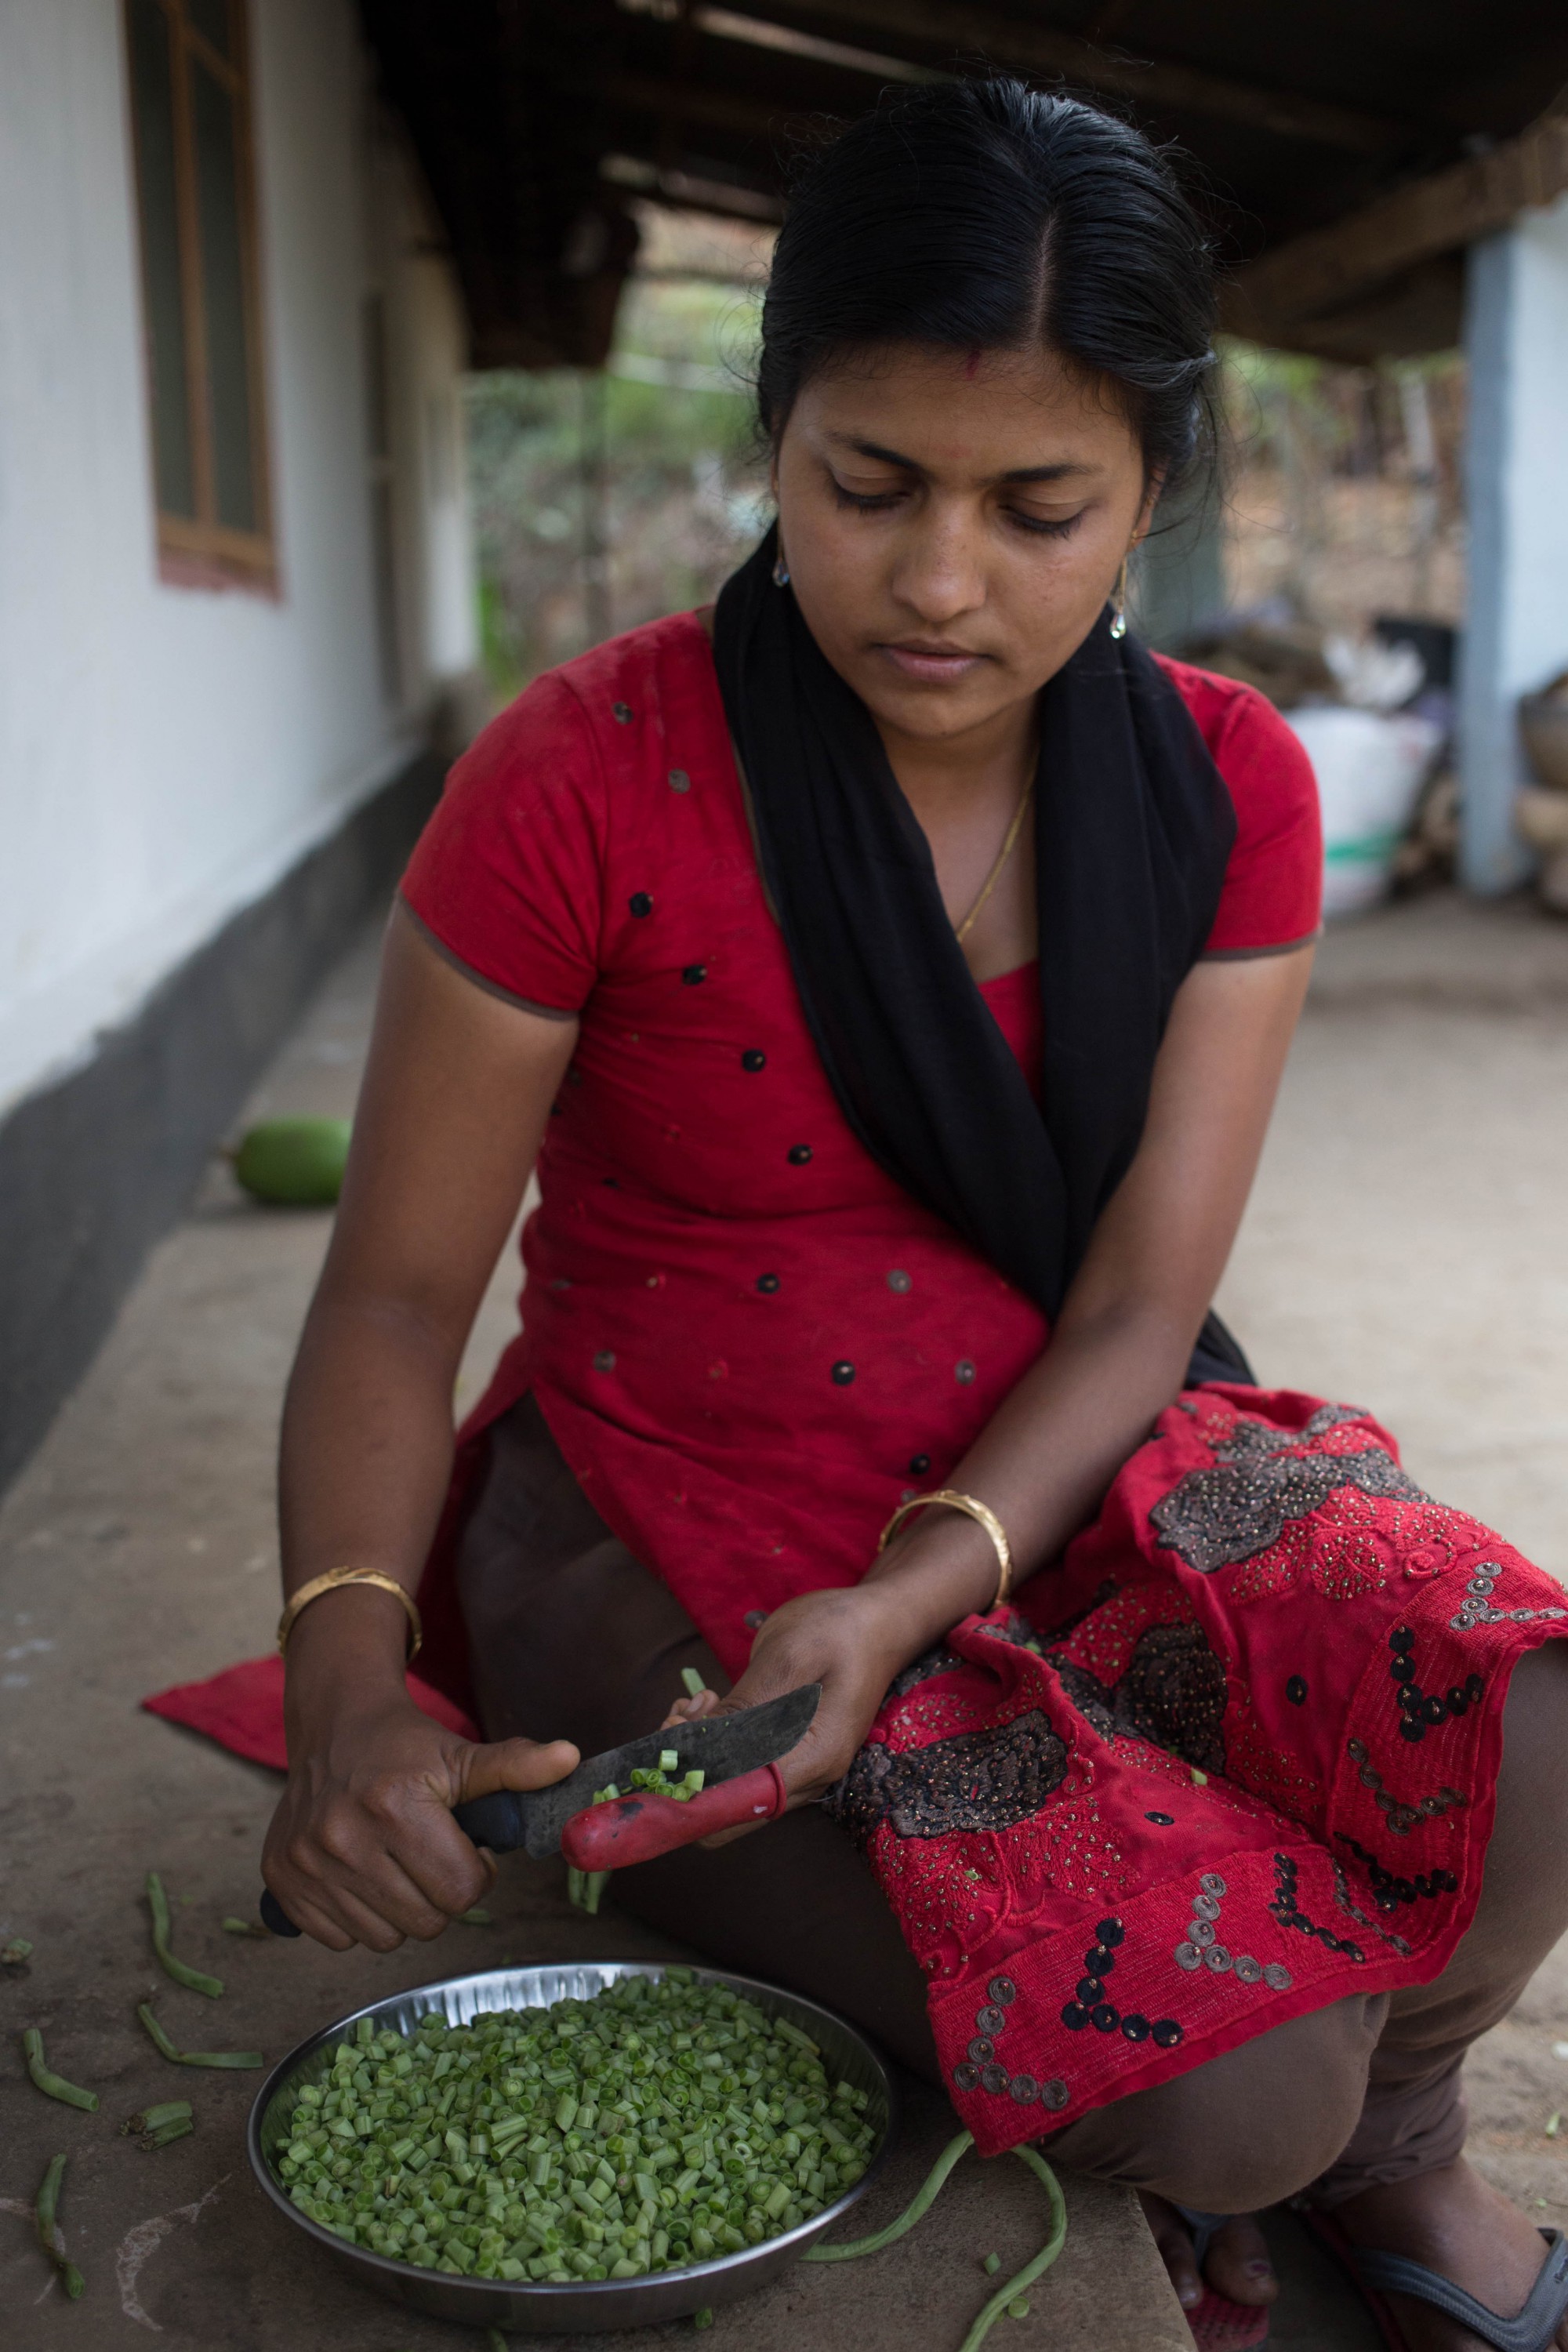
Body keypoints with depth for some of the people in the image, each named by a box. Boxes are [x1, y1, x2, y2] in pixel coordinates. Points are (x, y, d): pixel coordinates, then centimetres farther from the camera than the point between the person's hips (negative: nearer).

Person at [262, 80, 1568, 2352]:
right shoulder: (589, 783, -16)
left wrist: (907, 1601, -25)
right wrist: (352, 1681, -28)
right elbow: (395, 1297, -11)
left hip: (1067, 1484, 4)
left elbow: (1136, 1314, -8)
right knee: (1240, 2087, -22)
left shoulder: (1225, 788, -5)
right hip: (683, 1550, -3)